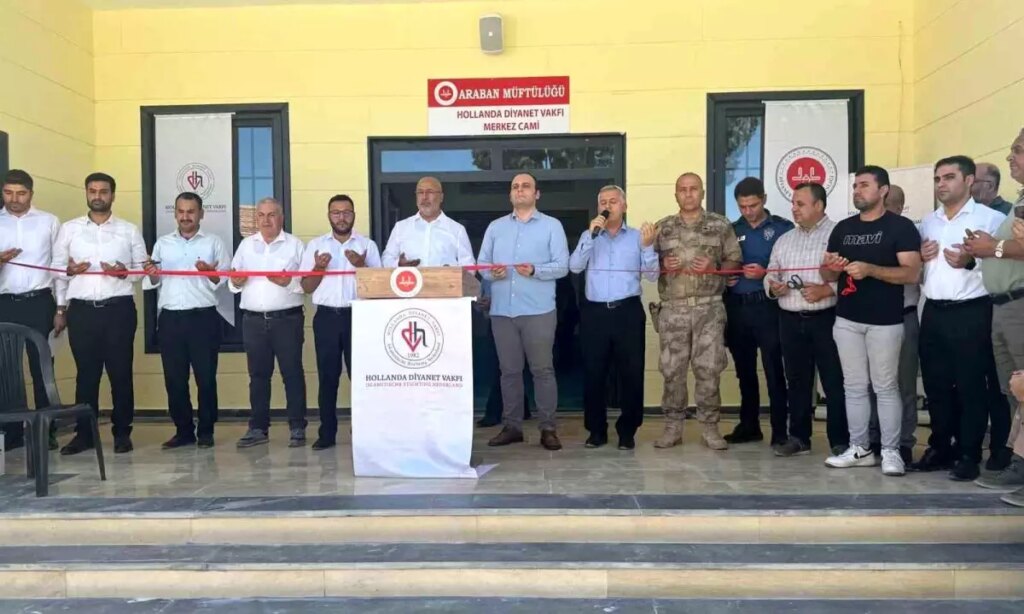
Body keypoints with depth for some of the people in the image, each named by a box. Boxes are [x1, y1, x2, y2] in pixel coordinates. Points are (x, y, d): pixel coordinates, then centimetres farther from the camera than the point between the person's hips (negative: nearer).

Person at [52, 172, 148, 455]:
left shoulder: (129, 230, 8)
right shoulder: (69, 228, 10)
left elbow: (144, 268, 6)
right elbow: (55, 267, 10)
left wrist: (124, 272, -13)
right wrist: (69, 270, -11)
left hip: (119, 309, -1)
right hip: (82, 310, 1)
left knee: (120, 373, 3)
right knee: (85, 373, 7)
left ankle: (122, 433, 12)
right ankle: (84, 433, 16)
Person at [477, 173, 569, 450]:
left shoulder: (552, 225, 6)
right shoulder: (495, 227, 16)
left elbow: (562, 265, -3)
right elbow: (482, 263, 11)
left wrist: (535, 270, -19)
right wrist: (491, 272, -11)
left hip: (539, 310, -3)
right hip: (502, 310, 3)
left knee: (542, 369, -2)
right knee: (509, 370, 8)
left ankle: (548, 428, 5)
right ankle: (511, 426, 16)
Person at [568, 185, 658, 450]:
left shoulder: (637, 236, 7)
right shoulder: (589, 236, 10)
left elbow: (651, 276, 0)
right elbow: (574, 267, -6)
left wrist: (648, 247, -15)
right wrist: (591, 234, -14)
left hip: (628, 311, -1)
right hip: (595, 312, 1)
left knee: (631, 372, 2)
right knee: (593, 372, 5)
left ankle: (627, 431, 15)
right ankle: (596, 430, 17)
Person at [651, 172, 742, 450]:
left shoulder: (721, 225, 6)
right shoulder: (662, 228, 9)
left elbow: (735, 261, 6)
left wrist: (714, 268, -11)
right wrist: (662, 266, -9)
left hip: (709, 308, -1)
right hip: (672, 309, 1)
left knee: (708, 368, -1)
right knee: (672, 369, 3)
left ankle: (710, 427, 12)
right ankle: (673, 427, 14)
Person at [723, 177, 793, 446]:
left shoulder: (783, 228, 0)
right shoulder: (731, 230, 12)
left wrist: (766, 273, -18)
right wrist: (724, 278, -3)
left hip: (767, 307, -4)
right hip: (736, 308, 4)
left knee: (774, 370, -4)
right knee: (744, 371, 12)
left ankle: (780, 430, 4)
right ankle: (749, 425, 22)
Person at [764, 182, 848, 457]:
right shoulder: (784, 240, 17)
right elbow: (771, 274, 18)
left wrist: (826, 290, -23)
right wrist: (772, 285, -3)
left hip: (826, 319, -6)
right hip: (790, 320, 6)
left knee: (834, 382, 0)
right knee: (796, 381, 12)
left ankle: (840, 441, 8)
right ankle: (798, 437, 20)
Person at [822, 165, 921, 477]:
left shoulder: (901, 227, -3)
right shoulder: (842, 228, 13)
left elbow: (912, 273, -12)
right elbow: (828, 276, 15)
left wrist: (870, 269, -25)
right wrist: (830, 267, -9)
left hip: (885, 321, -5)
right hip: (847, 320, 5)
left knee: (885, 387, 1)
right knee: (854, 387, 8)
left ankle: (891, 451, 9)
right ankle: (859, 448, 16)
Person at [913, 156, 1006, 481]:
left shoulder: (991, 218, -2)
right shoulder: (927, 222, 17)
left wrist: (971, 261, -25)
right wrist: (919, 257, 2)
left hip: (971, 313, -5)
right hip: (933, 313, 6)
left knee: (970, 386, 0)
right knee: (936, 385, 10)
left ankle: (969, 455, 9)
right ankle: (940, 448, 22)